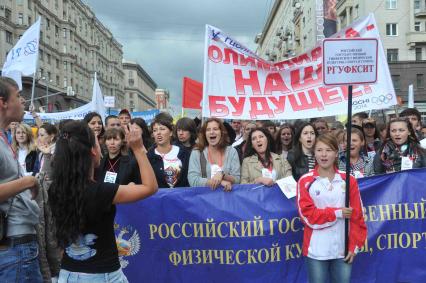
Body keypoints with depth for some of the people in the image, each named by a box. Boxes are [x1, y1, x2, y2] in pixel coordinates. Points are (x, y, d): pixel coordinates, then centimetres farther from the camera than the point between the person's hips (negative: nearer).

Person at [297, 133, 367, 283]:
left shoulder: (348, 180, 3)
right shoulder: (305, 181, -3)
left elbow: (357, 216, 2)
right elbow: (308, 214, -9)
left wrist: (354, 246, -3)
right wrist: (337, 213, -11)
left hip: (343, 250, 2)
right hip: (316, 251, -2)